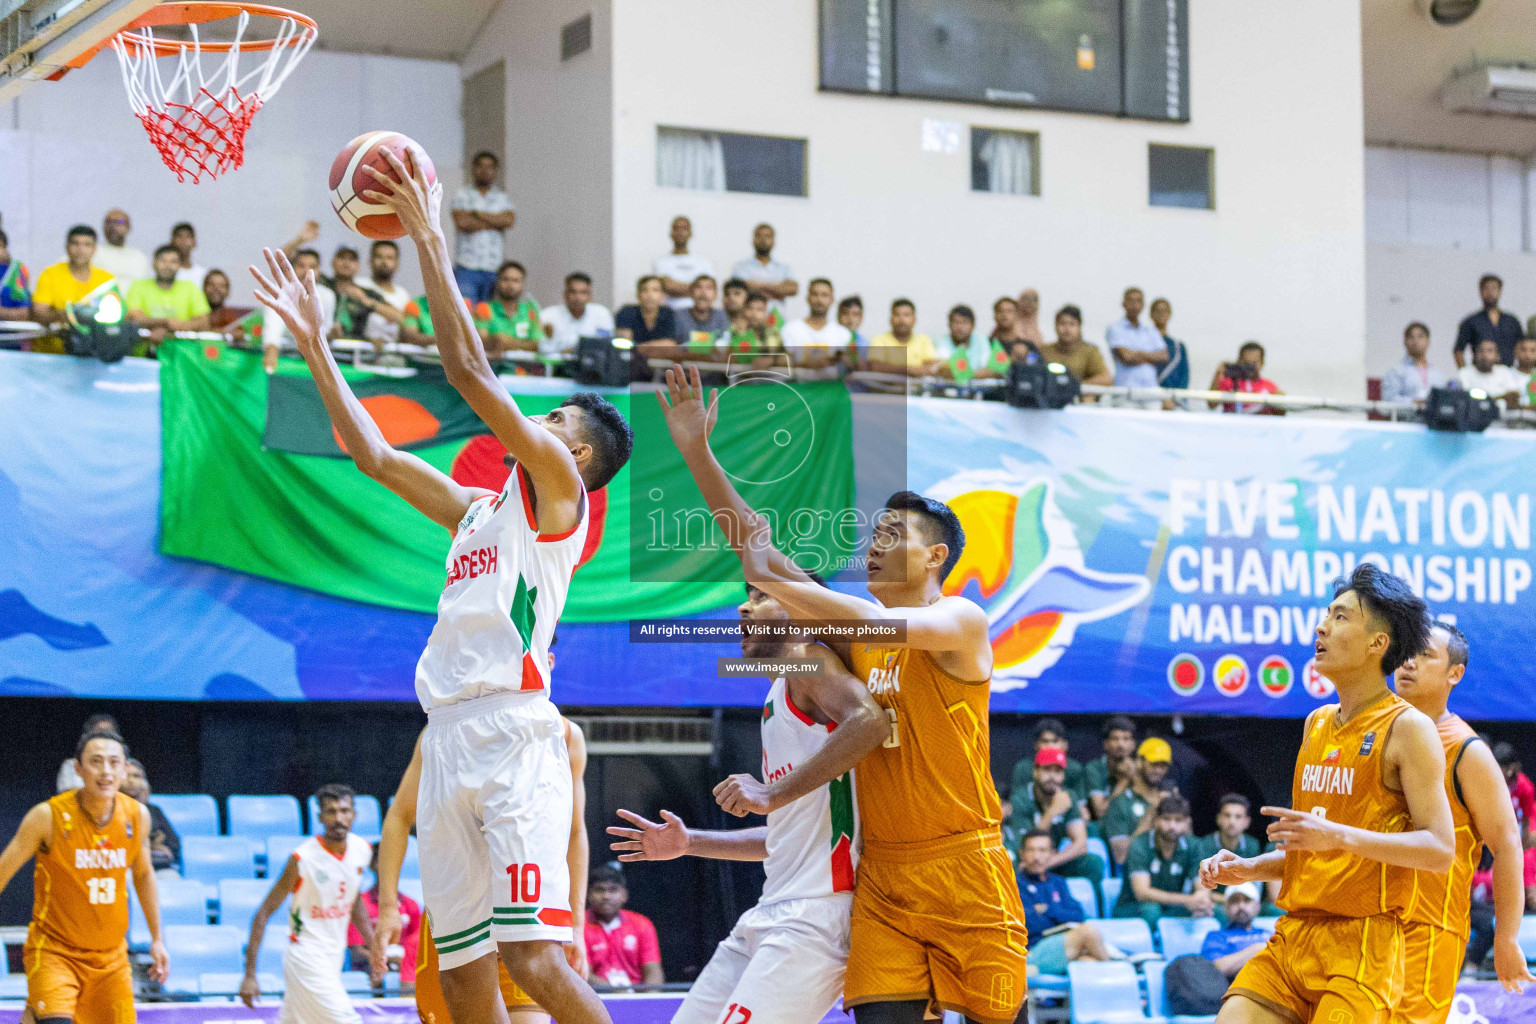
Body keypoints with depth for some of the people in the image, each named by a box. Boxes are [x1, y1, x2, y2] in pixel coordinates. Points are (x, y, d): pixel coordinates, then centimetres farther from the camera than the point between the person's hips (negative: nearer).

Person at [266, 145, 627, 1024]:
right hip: (450, 742, 8)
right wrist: (314, 343, 29)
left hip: (513, 734, -8)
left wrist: (431, 242, -1)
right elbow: (375, 454, 30)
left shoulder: (560, 490, 3)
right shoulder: (479, 511, 25)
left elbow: (471, 371, -5)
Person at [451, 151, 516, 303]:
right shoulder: (462, 194, 8)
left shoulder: (502, 197, 15)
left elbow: (509, 220, -4)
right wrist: (496, 223, -1)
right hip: (467, 267, -2)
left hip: (494, 268, 2)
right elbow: (462, 222, -8)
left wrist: (476, 213, -4)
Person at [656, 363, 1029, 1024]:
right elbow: (757, 548, 10)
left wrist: (772, 582, -18)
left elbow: (885, 626, -24)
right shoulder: (856, 624, 13)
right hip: (882, 871, 5)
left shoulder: (962, 620, -4)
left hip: (964, 867, -5)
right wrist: (696, 451, 3)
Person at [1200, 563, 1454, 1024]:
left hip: (1362, 943, -7)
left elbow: (1439, 849, -14)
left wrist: (1339, 836, -24)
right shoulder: (1317, 725, 17)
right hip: (1293, 933, 7)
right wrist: (1248, 869, 9)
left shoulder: (1407, 728, -6)